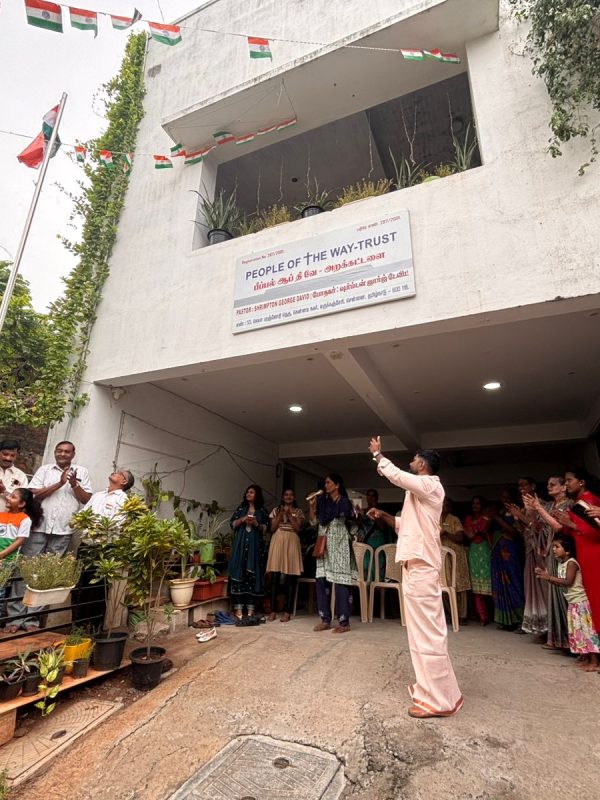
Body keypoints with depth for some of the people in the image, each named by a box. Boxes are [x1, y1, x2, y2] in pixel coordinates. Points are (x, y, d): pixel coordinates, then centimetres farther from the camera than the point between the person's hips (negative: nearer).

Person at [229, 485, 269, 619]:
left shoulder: (262, 511, 7)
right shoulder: (241, 508, 11)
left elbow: (265, 528, 3)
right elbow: (232, 524, 6)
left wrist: (256, 524, -14)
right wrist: (242, 520, -11)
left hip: (255, 545, -1)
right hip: (240, 544, 1)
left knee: (253, 573, -2)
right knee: (239, 571, -4)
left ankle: (251, 608, 5)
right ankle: (238, 607, 2)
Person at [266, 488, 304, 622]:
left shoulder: (298, 512, 8)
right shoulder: (276, 510, 11)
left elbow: (298, 528, -3)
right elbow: (272, 528, 3)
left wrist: (289, 515, -8)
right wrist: (281, 514, -6)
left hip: (292, 543, -1)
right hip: (277, 543, 1)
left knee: (290, 579, -1)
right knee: (275, 577, -1)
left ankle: (287, 612, 6)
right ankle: (273, 611, 7)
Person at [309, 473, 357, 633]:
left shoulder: (345, 503, -6)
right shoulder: (322, 501, 8)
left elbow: (353, 527, 2)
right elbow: (313, 521, 6)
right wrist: (311, 506, -4)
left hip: (339, 547, -5)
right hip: (323, 547, 5)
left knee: (341, 582, -2)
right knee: (322, 581, 5)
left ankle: (344, 622, 8)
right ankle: (325, 620, 16)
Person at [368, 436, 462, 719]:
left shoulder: (429, 485, -12)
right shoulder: (421, 491, 18)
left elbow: (395, 474, -19)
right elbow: (406, 525, 23)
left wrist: (378, 454, -3)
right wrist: (384, 515, 12)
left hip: (420, 566, -11)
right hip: (416, 564, 11)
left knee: (427, 630, -5)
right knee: (424, 628, 17)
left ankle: (439, 699, 4)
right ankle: (431, 686, 28)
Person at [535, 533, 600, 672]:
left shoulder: (571, 562, -18)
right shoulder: (561, 563, 8)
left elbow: (568, 582, -27)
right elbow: (560, 584, 9)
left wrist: (549, 577, -26)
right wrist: (545, 576, -3)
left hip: (579, 601, -9)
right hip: (572, 603, 9)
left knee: (586, 629, -5)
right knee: (577, 631, 13)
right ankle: (586, 658, 21)